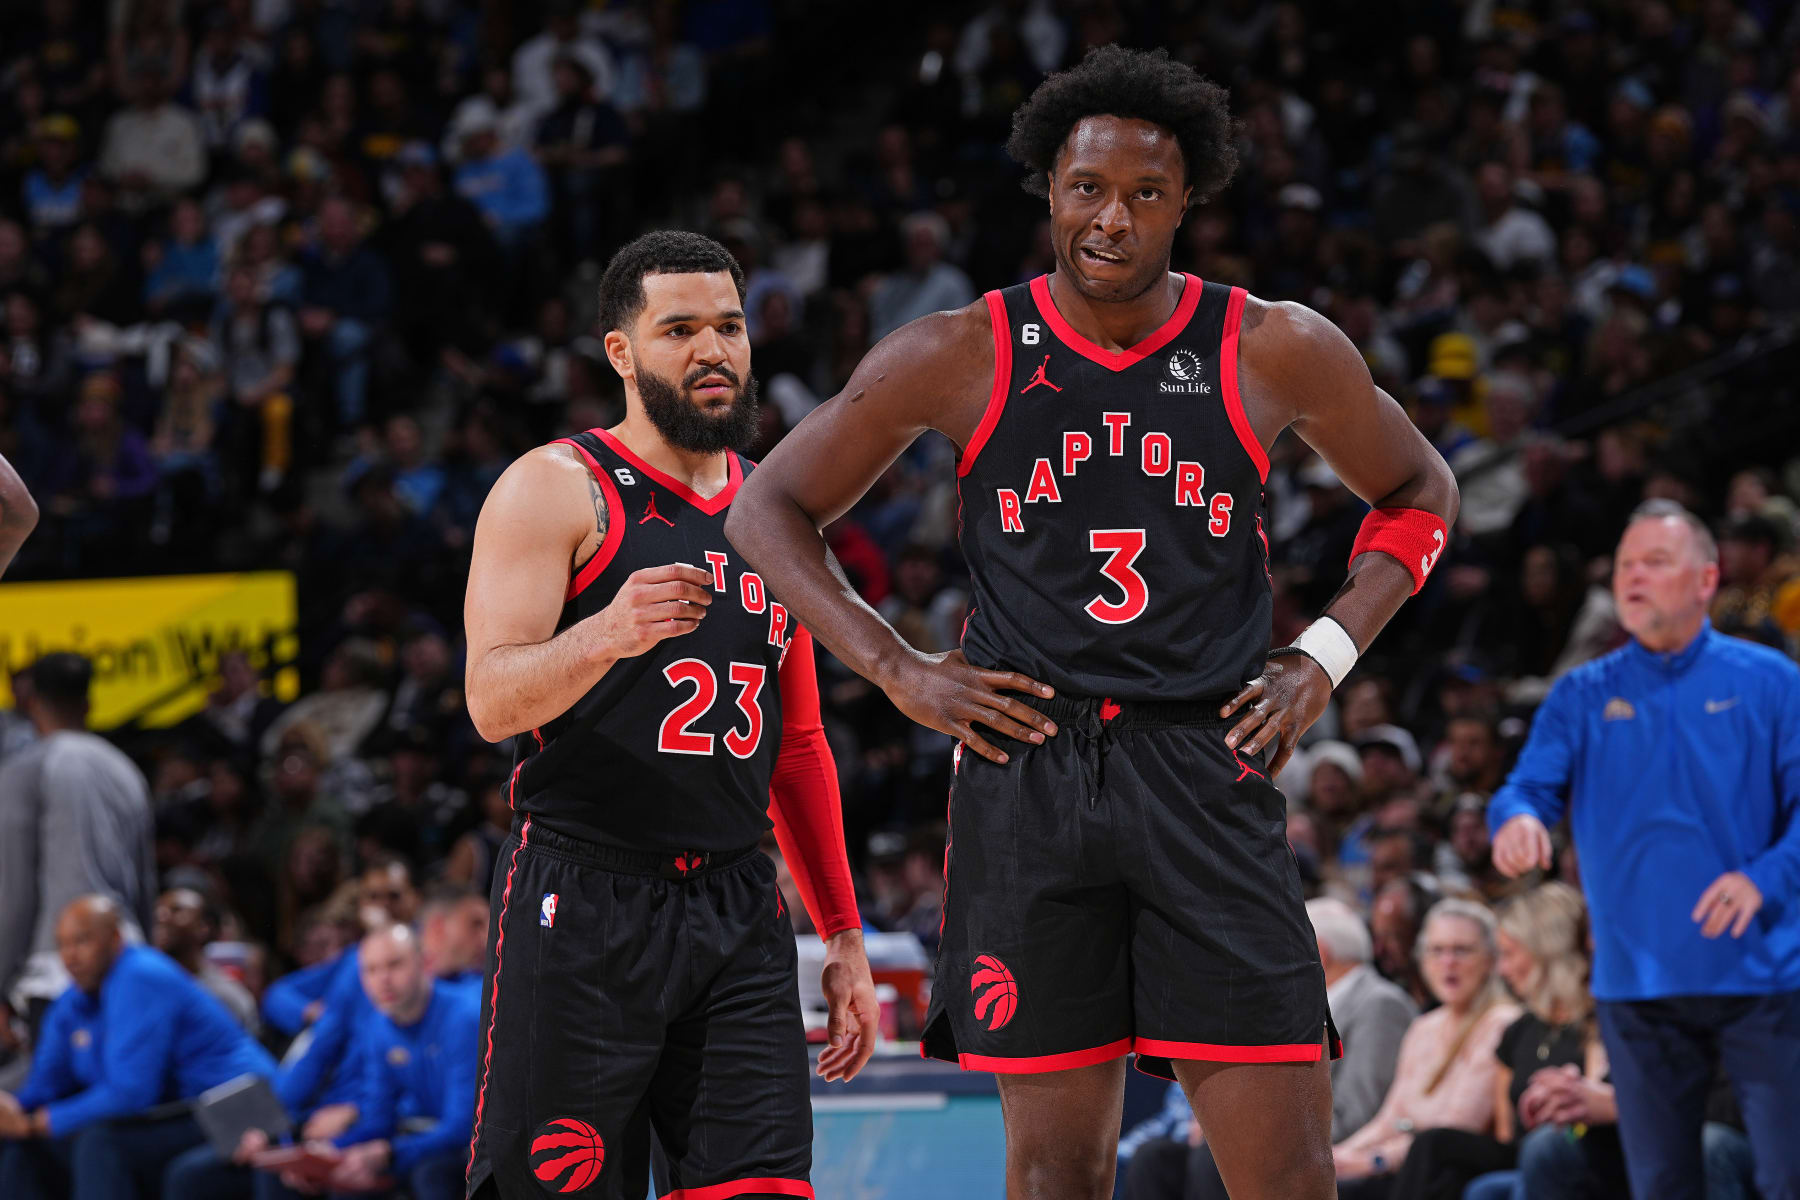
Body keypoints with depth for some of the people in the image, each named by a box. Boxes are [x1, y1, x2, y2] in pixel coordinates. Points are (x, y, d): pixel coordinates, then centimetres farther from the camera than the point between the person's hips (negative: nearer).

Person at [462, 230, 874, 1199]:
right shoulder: (556, 488, -3)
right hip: (582, 903, -5)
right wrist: (606, 636, -33)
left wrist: (844, 936, 19)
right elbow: (492, 700, -13)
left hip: (736, 913, 5)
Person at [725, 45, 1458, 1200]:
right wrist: (899, 670, -1)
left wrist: (1326, 659, 5)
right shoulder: (960, 357, 1)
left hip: (1208, 772, 0)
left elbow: (1418, 493, 19)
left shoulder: (1275, 352, 2)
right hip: (1027, 772, 0)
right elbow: (771, 509, 10)